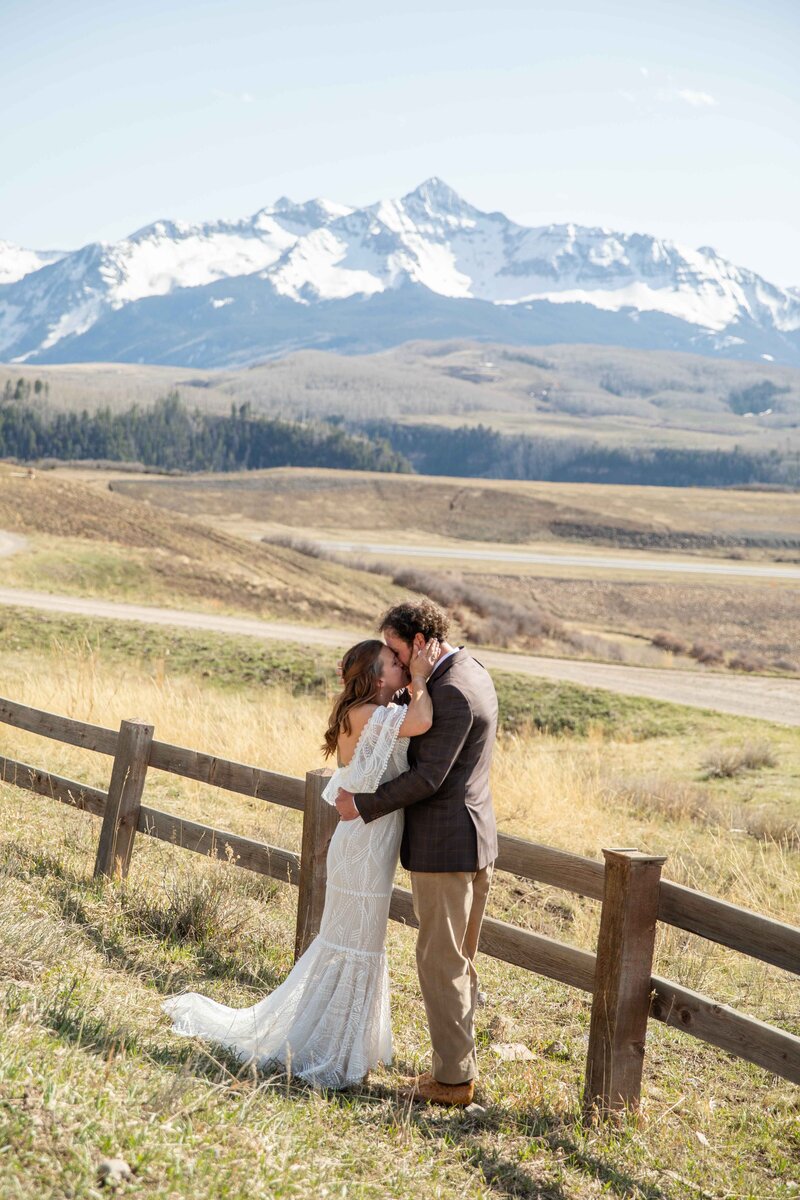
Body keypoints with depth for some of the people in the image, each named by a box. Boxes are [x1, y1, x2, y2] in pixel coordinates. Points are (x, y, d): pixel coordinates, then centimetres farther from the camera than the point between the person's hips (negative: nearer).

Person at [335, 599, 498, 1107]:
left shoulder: (452, 692, -21)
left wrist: (364, 804, -14)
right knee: (460, 961, 17)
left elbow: (428, 777, -22)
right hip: (475, 839, 10)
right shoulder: (474, 673, 10)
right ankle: (458, 1063, 27)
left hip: (444, 846, -10)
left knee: (441, 962, 0)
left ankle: (453, 1079, 7)